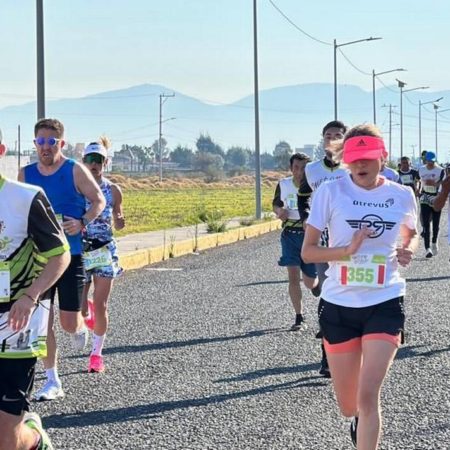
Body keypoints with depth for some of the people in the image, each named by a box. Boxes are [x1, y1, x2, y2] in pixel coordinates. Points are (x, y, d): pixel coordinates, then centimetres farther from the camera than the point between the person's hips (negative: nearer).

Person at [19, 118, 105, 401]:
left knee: (69, 322, -3)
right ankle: (53, 382, 12)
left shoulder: (75, 171, -6)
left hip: (71, 255, -3)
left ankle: (80, 329, 36)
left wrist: (82, 222, -18)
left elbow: (99, 200, -1)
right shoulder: (26, 175, 3)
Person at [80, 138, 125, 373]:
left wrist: (120, 221, -12)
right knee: (78, 307, -3)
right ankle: (85, 315, 36)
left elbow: (117, 223, 11)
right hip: (80, 251, 0)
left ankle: (97, 353, 12)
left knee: (100, 306, -3)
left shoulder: (113, 190, 2)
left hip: (104, 252, 0)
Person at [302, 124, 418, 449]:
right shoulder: (330, 192, -7)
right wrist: (348, 250, -23)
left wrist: (408, 251, -3)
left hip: (385, 305, 0)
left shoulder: (402, 196, -1)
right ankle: (361, 420, 49)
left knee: (368, 397, -14)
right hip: (338, 306, 0)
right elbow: (307, 251, -6)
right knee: (349, 406, 11)